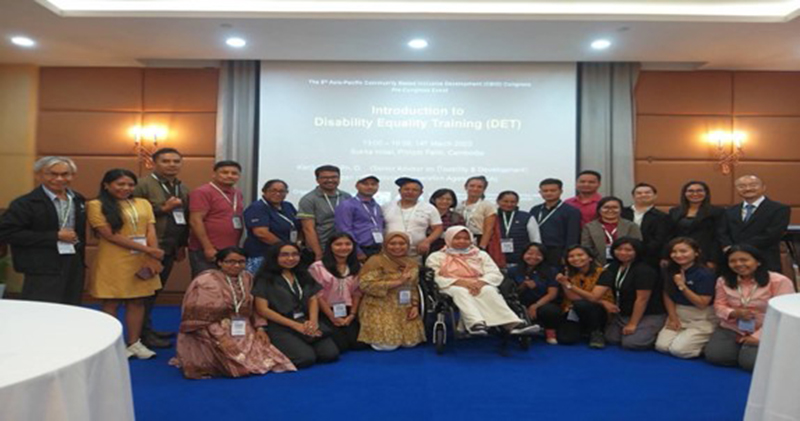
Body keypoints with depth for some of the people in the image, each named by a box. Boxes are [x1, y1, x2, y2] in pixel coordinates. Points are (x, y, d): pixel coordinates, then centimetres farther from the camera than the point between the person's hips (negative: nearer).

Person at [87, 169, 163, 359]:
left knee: (137, 302, 9)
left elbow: (151, 231, 3)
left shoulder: (143, 204, 8)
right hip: (113, 262, -5)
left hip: (142, 261, 5)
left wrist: (153, 257, -13)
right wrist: (146, 249, -16)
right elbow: (110, 235, -14)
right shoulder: (96, 206, -6)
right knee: (111, 303, 5)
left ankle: (134, 343, 19)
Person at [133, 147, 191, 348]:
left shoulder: (182, 188, 13)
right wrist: (164, 209, -19)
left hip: (170, 248, 7)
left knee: (156, 290, 15)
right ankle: (144, 333, 10)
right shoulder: (143, 184, -10)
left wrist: (182, 244, 18)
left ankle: (148, 328, 27)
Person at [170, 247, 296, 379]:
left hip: (243, 332, 7)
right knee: (241, 366, -23)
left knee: (268, 360, -7)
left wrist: (259, 328, -2)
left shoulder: (247, 278, 6)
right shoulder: (206, 281, -13)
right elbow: (200, 316, -16)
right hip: (210, 335, -7)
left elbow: (254, 308, 13)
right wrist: (221, 338, -23)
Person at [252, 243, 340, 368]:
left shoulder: (304, 276, 17)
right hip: (281, 327, -5)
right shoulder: (265, 280, -1)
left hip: (307, 323, 5)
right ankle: (281, 354, 3)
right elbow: (262, 309, -7)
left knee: (331, 354, -16)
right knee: (306, 358, -26)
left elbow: (313, 300, 11)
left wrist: (313, 321, -12)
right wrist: (295, 325, -13)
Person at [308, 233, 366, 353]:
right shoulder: (317, 267, -7)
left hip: (348, 313, 4)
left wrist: (352, 315, -5)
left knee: (359, 344, -12)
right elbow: (317, 295, -8)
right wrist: (332, 317, -10)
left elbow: (357, 293, 7)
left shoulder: (358, 267, 8)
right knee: (339, 346, -16)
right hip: (326, 313, -4)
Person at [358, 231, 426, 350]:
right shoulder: (376, 261, -10)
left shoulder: (412, 263, 10)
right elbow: (365, 285, -21)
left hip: (405, 309, 6)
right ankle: (373, 335, 15)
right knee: (388, 345, -15)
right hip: (380, 309, -5)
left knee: (411, 342, -5)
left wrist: (415, 306, -2)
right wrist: (398, 282, -20)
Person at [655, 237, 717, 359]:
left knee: (678, 349, -18)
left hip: (702, 320, -5)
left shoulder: (705, 274, -16)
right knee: (661, 346, -10)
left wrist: (682, 286, -25)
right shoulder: (670, 271, 2)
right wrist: (673, 318, -4)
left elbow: (702, 304, -18)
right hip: (677, 316, 6)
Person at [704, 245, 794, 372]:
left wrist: (758, 336, -17)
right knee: (713, 355, -17)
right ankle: (741, 347, 12)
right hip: (732, 329, 4)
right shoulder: (723, 281, 2)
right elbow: (719, 306, 6)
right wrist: (734, 313, -18)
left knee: (751, 362, -26)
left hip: (766, 333, -4)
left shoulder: (779, 281, -12)